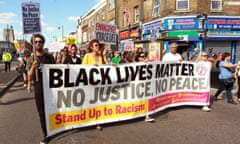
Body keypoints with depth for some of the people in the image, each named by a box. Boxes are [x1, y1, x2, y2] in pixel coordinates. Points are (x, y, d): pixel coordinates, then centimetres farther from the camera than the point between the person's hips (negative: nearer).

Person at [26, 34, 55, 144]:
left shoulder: (50, 57, 4)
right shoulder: (31, 59, 1)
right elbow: (30, 77, -4)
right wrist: (33, 67, -22)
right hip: (39, 88, 0)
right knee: (42, 112, 6)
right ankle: (45, 135, 17)